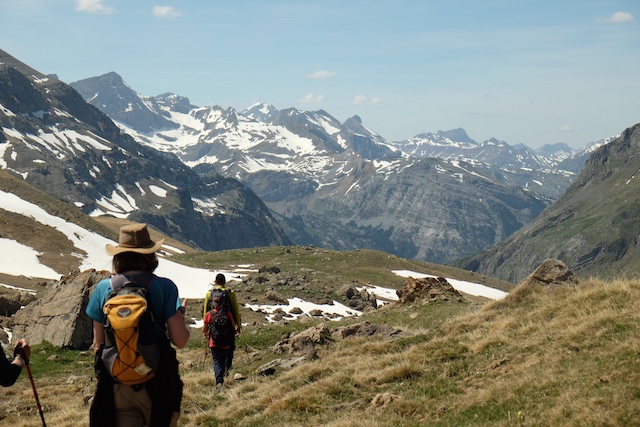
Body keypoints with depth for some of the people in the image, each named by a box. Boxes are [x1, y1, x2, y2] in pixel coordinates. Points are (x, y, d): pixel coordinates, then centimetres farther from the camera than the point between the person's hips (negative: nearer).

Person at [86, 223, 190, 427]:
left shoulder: (104, 288, 0)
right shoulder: (165, 287, -5)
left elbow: (98, 344, 5)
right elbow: (180, 341, -8)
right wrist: (180, 315, 11)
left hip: (117, 385, 1)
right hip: (157, 381, -1)